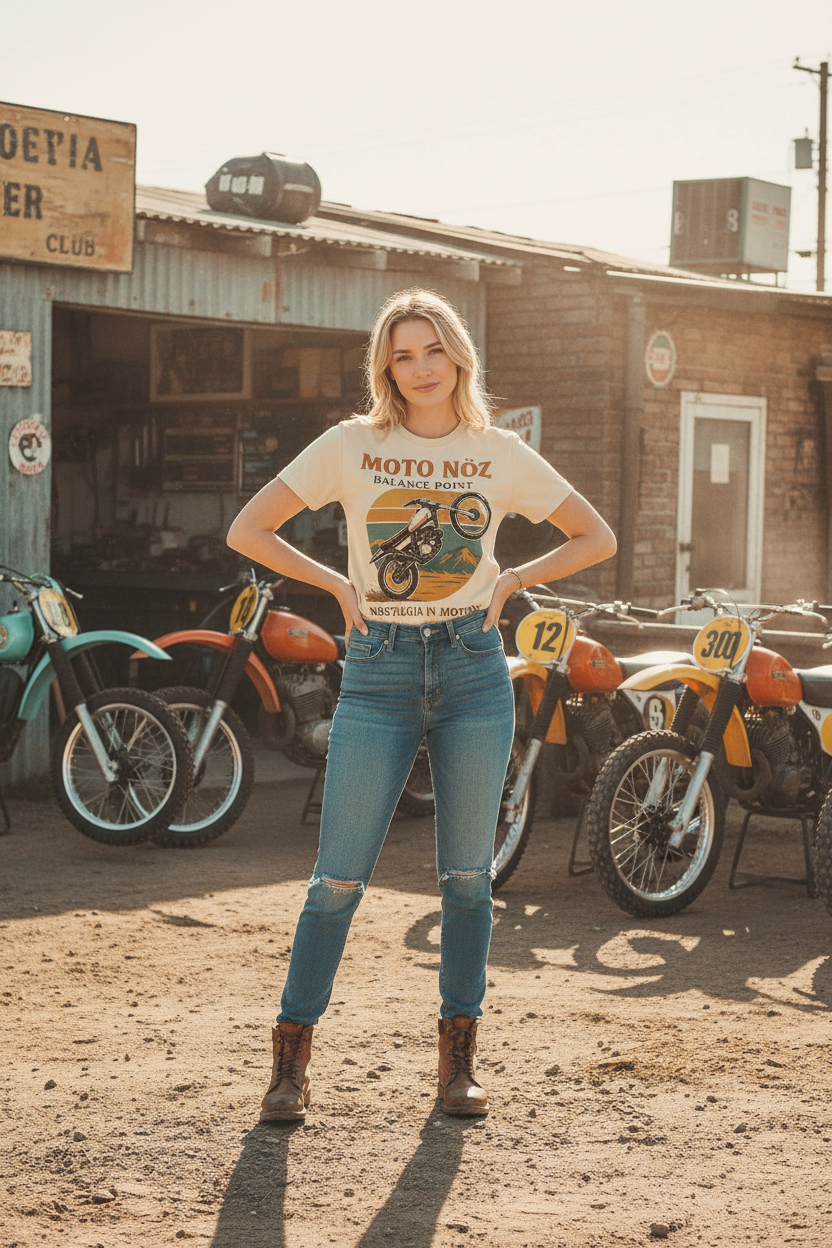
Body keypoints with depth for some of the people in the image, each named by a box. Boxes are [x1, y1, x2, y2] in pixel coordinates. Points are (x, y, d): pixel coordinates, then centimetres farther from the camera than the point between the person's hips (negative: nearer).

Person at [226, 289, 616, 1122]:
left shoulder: (502, 455, 5)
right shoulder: (351, 446, 1)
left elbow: (597, 538, 12)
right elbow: (247, 531, 3)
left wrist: (510, 582, 2)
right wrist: (339, 586, -2)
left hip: (473, 669, 1)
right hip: (380, 672, -1)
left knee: (467, 875, 6)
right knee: (339, 876, -2)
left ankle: (458, 1060, 17)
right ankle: (291, 1058, 8)